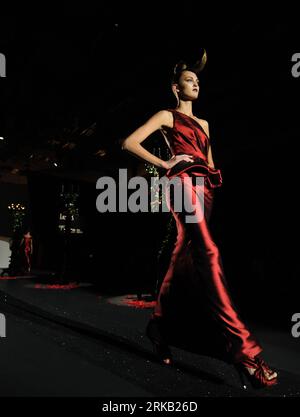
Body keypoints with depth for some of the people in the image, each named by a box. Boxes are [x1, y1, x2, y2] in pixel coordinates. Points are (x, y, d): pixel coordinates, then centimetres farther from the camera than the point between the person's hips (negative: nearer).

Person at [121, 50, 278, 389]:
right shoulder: (167, 116, 12)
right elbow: (129, 143, 3)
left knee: (183, 258, 2)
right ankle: (239, 342, -30)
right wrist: (164, 164, -3)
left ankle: (158, 322, 16)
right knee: (208, 252, -24)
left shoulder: (203, 123, 31)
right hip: (183, 184, -7)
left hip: (204, 189, 7)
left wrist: (214, 177, 11)